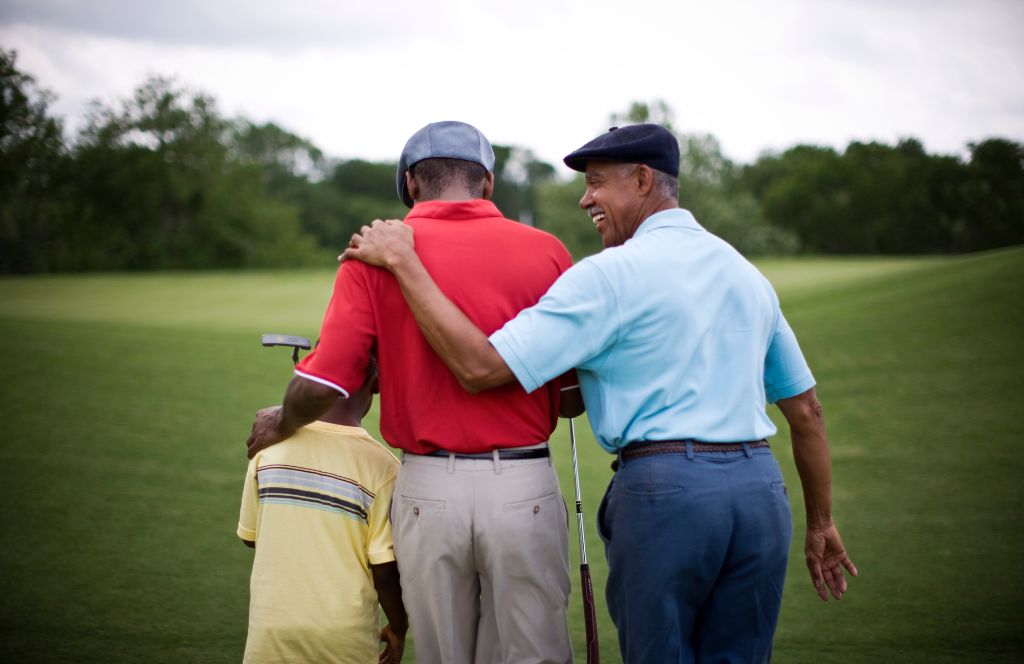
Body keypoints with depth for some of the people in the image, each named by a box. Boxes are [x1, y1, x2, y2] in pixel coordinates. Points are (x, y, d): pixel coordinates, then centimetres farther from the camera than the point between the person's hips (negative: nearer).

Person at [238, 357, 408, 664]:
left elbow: (250, 535, 7)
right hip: (343, 638, -2)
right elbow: (385, 570, -9)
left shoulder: (270, 444, -4)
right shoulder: (380, 465, -13)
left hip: (271, 629, 2)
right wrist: (398, 628, 7)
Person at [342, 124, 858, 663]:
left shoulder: (611, 274, -5)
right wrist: (820, 523, 27)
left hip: (663, 491, -6)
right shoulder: (746, 272, 16)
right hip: (761, 490, 6)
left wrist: (401, 260, -6)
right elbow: (805, 409, 19)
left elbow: (481, 367, -12)